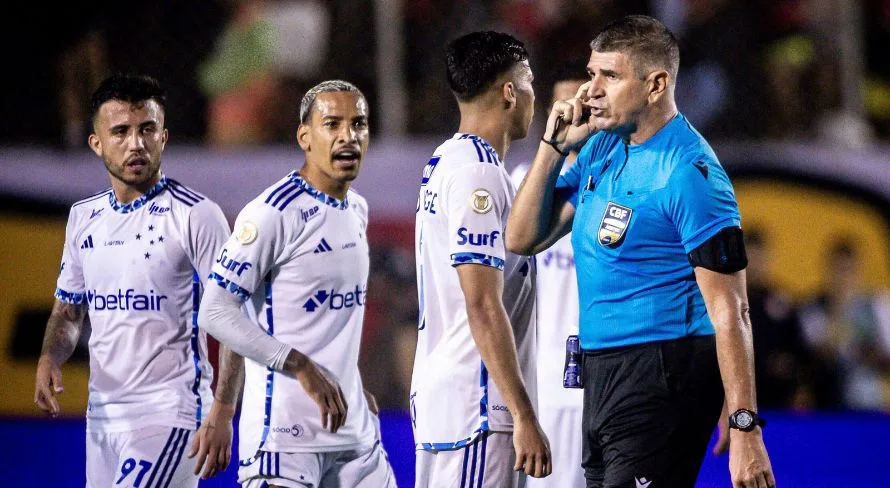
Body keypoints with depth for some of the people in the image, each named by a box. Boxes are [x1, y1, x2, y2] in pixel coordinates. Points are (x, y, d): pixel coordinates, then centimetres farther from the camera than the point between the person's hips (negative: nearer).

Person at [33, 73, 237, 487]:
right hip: (102, 417, 7)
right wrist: (49, 359, 0)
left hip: (170, 417, -7)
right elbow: (68, 310, 22)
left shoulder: (195, 215, -8)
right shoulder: (83, 218, 12)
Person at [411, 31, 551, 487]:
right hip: (474, 404, -10)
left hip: (439, 394, 10)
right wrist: (524, 417, -20)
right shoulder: (477, 172, -14)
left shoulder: (443, 162, 16)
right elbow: (483, 307, -20)